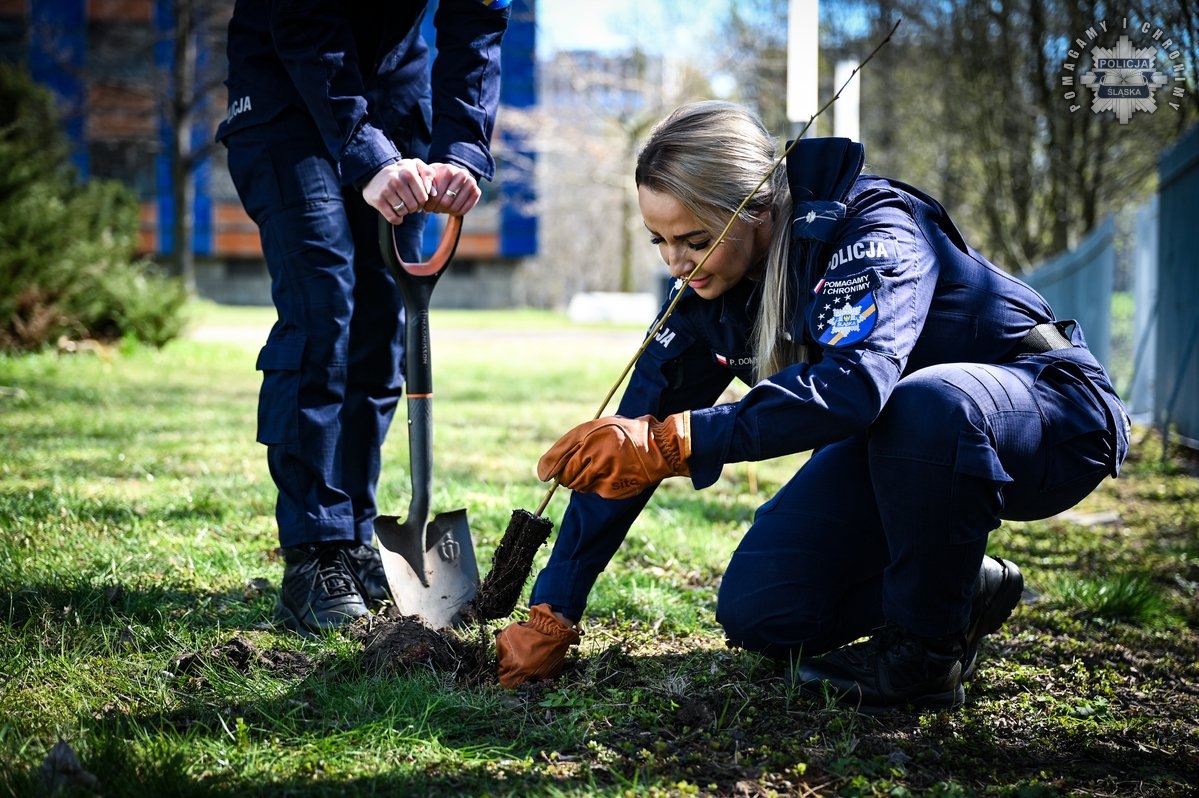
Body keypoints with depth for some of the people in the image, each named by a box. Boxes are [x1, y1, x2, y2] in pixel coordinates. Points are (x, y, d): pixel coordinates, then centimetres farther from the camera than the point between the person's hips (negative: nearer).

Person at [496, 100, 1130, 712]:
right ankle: (962, 586, 13)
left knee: (929, 401, -42)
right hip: (896, 445, 7)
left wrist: (672, 444, -54)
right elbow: (625, 443, -9)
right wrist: (551, 615, -13)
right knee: (756, 617, -8)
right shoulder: (710, 292, -8)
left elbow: (852, 382, -48)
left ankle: (931, 645, -19)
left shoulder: (874, 232, -29)